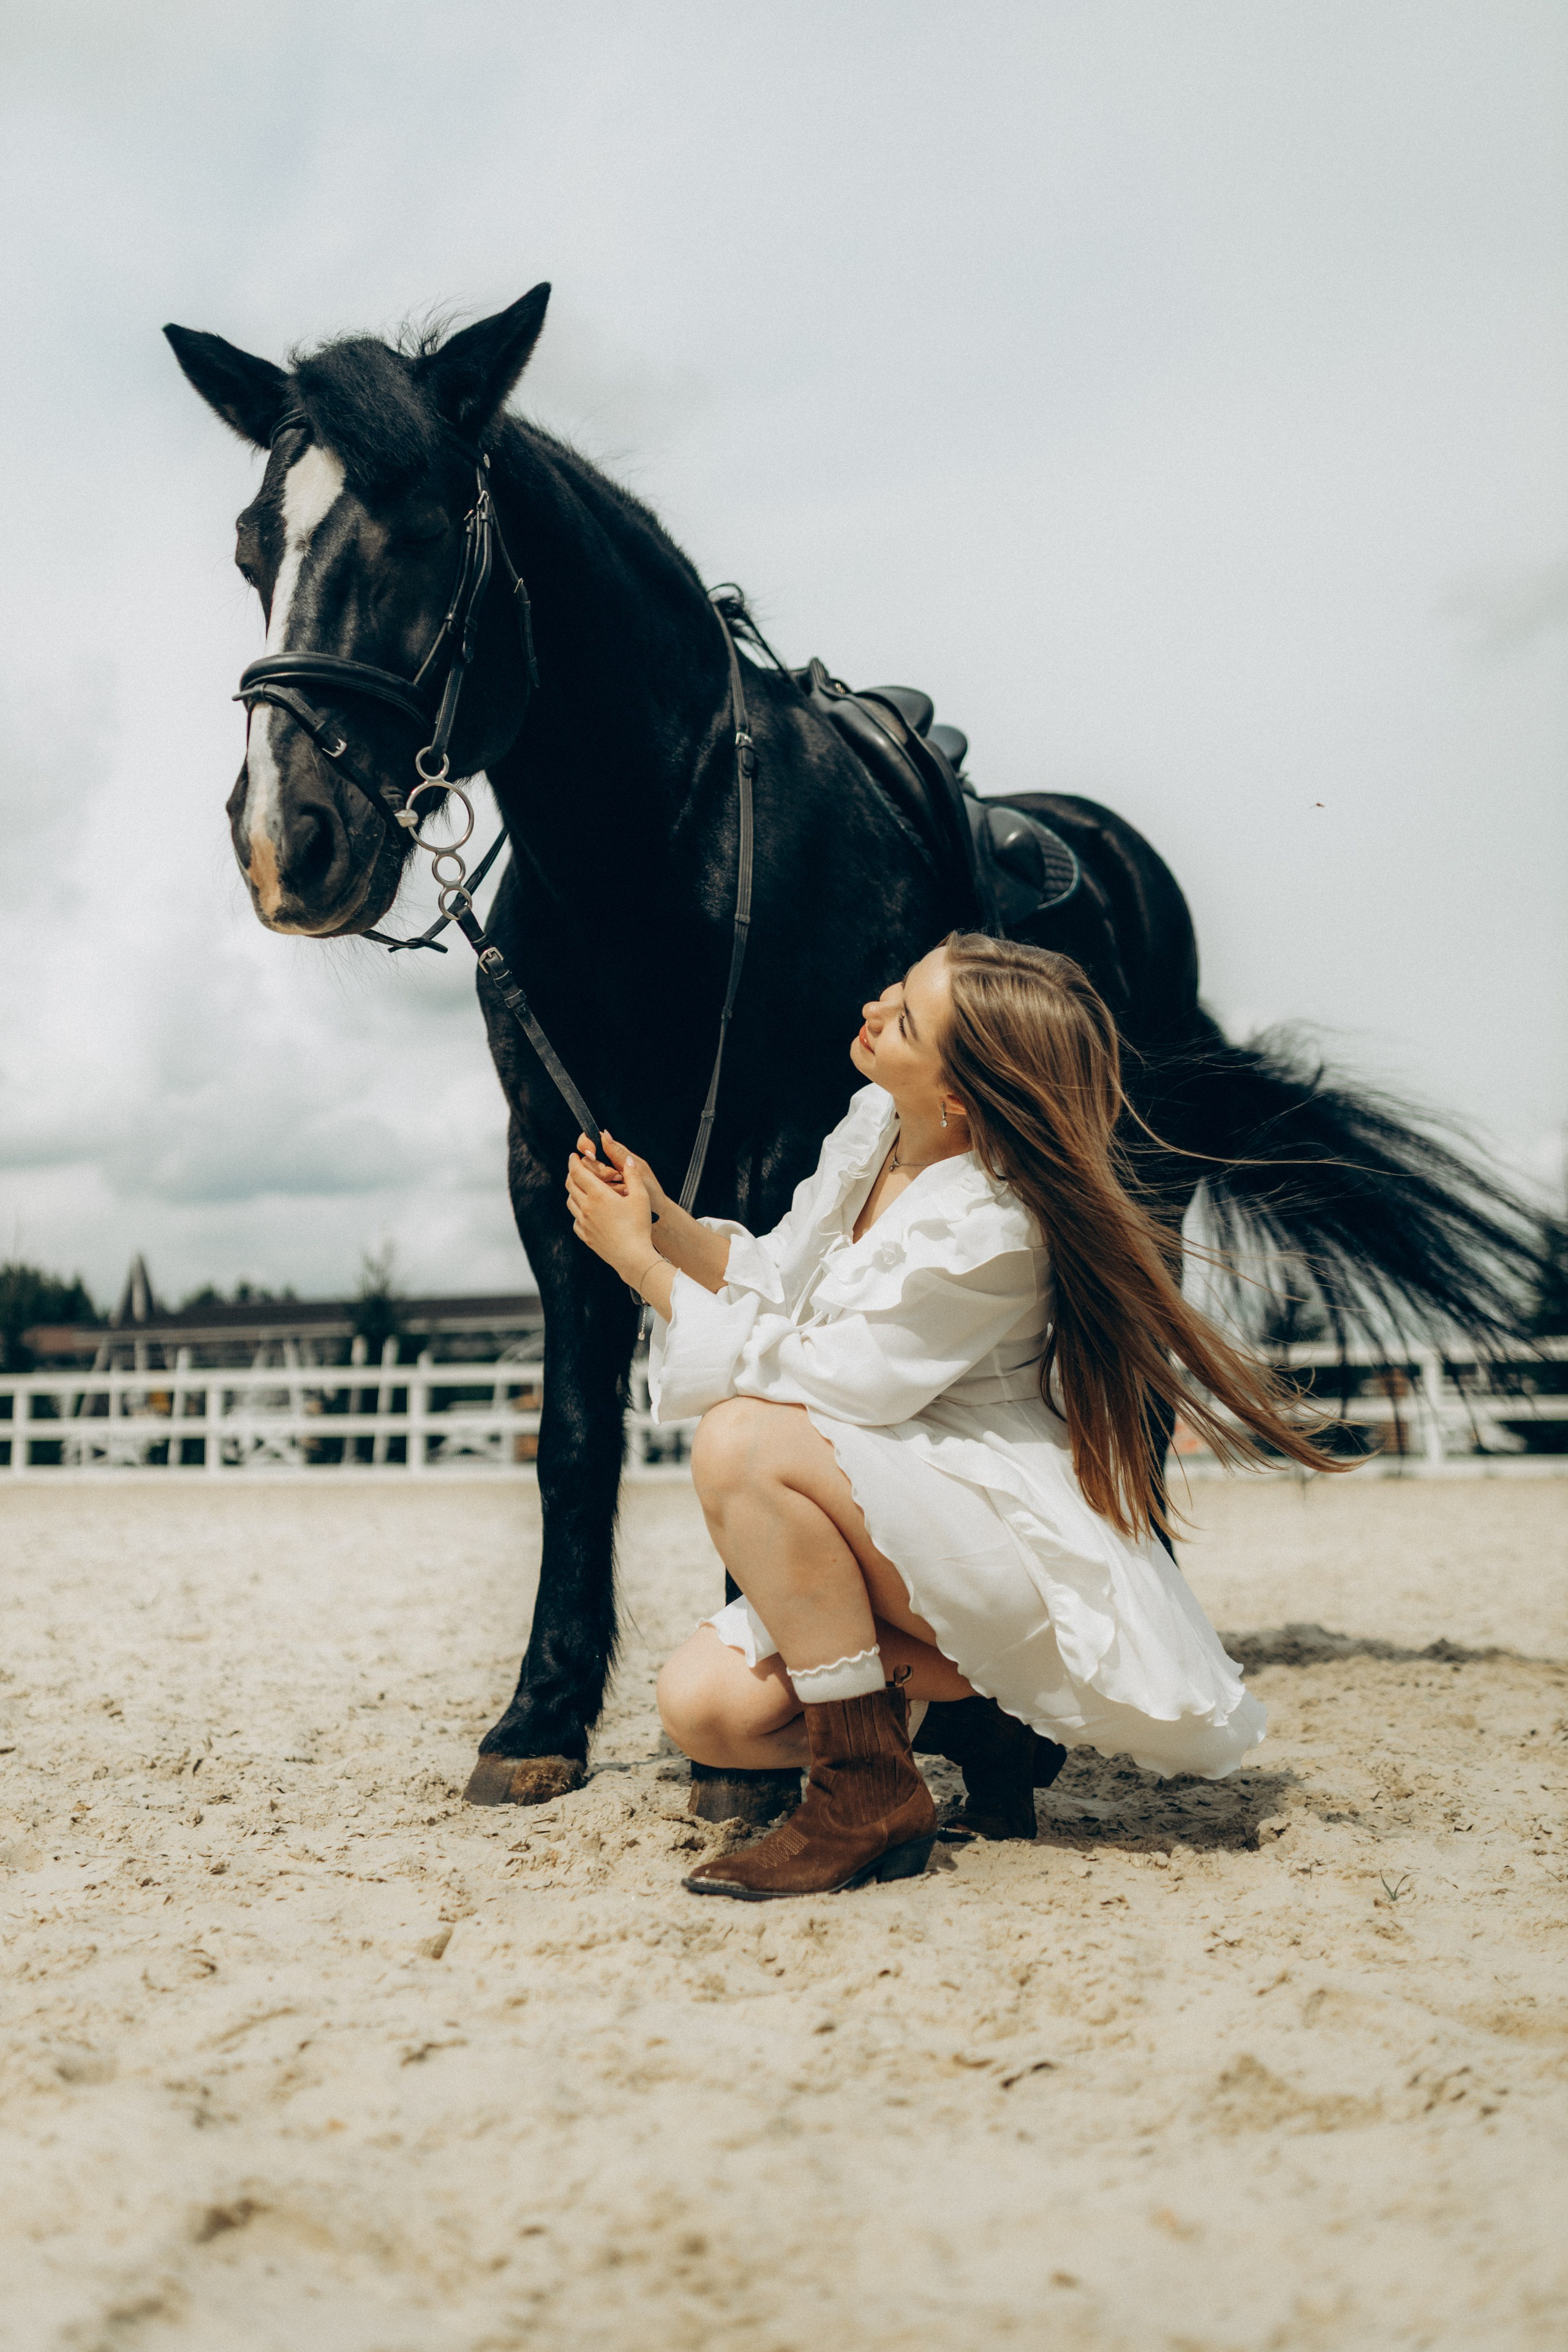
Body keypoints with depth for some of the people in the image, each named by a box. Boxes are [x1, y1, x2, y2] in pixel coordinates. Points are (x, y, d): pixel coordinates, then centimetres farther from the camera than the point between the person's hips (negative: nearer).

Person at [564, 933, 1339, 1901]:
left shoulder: (988, 1232, -26)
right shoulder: (873, 1128, 1)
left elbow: (819, 1379, -23)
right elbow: (778, 1280, 11)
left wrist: (639, 1260, -19)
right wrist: (665, 1222, -7)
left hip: (1038, 1560, -8)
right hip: (905, 1536, 8)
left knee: (745, 1445, -30)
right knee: (702, 1705, -9)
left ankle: (869, 1802, -18)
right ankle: (974, 1686, 7)